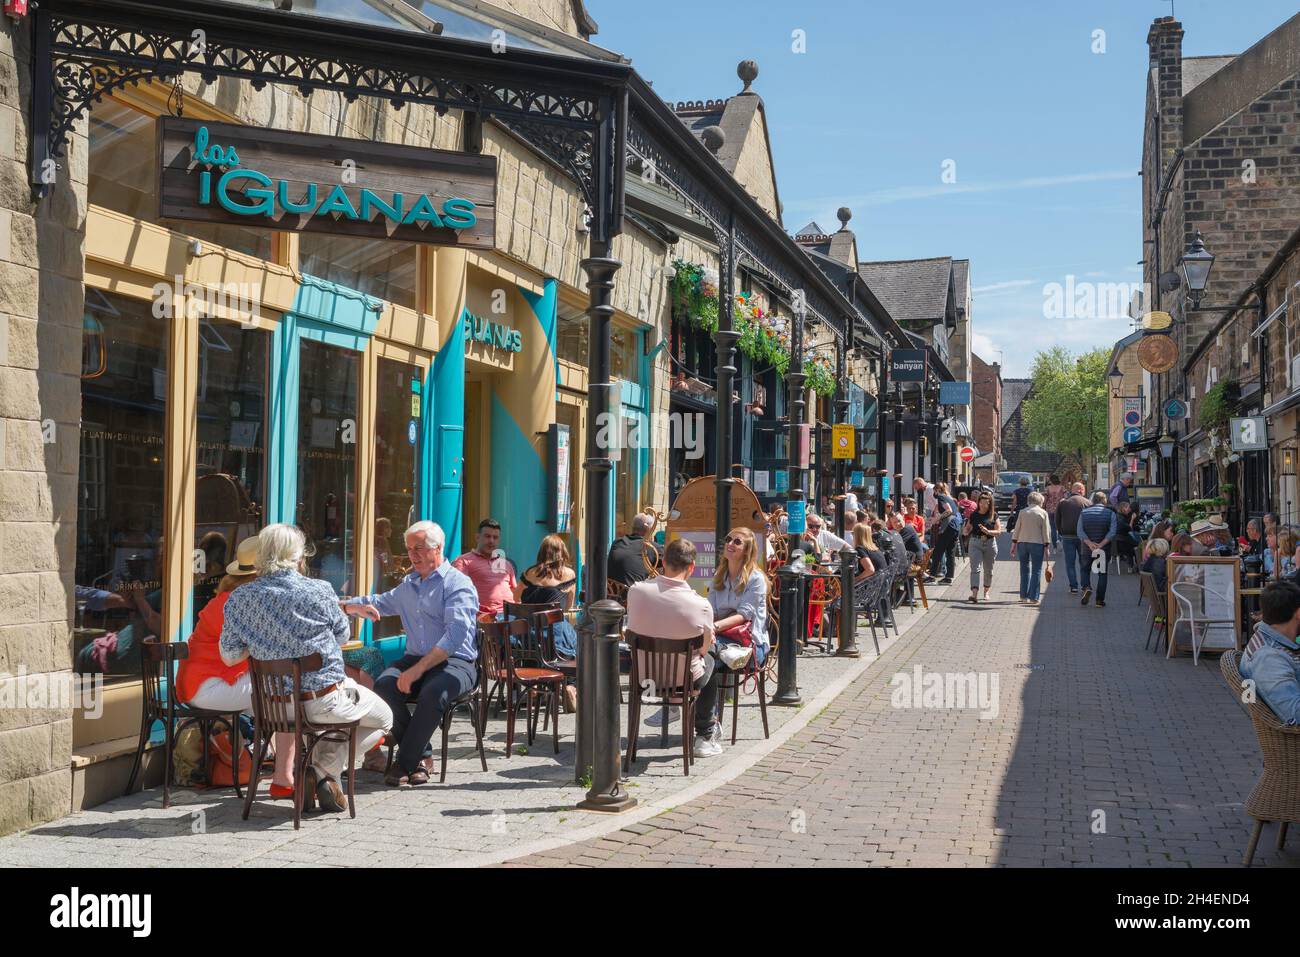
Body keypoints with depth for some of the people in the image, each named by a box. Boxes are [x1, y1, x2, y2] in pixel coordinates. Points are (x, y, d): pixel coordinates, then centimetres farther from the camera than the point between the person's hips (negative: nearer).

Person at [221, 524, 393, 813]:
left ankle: (320, 771, 24)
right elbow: (342, 636, 2)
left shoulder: (238, 598, -5)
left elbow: (230, 657, 2)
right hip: (323, 699, -5)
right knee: (383, 718, 20)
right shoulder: (319, 590, -14)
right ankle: (324, 771, 2)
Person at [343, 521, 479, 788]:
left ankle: (404, 763, -19)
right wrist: (344, 605, 19)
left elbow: (456, 635, -18)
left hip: (456, 662, -6)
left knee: (432, 693, -36)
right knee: (384, 685, -25)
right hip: (415, 658, 6)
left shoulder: (457, 583, -4)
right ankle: (418, 757, -13)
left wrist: (418, 669, -27)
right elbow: (380, 603, 41)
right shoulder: (408, 585, 22)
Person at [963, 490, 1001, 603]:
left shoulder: (993, 515, -1)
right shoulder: (973, 515, 2)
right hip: (975, 543, -1)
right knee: (975, 568, -13)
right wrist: (965, 531, -14)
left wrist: (988, 531, -21)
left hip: (990, 544, 1)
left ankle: (986, 591, 33)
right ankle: (974, 594, -23)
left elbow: (999, 531, -4)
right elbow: (967, 529, 10)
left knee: (988, 570, 14)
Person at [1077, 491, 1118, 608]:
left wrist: (1089, 543, -17)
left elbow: (1079, 531, -8)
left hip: (1086, 549, 1)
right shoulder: (1110, 513, -2)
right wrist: (1101, 544, -19)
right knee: (1102, 573, 10)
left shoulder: (1084, 512, 4)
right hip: (1104, 549, -1)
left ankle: (1086, 587, -9)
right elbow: (1112, 532, -15)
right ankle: (1100, 600, 7)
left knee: (1084, 569, 18)